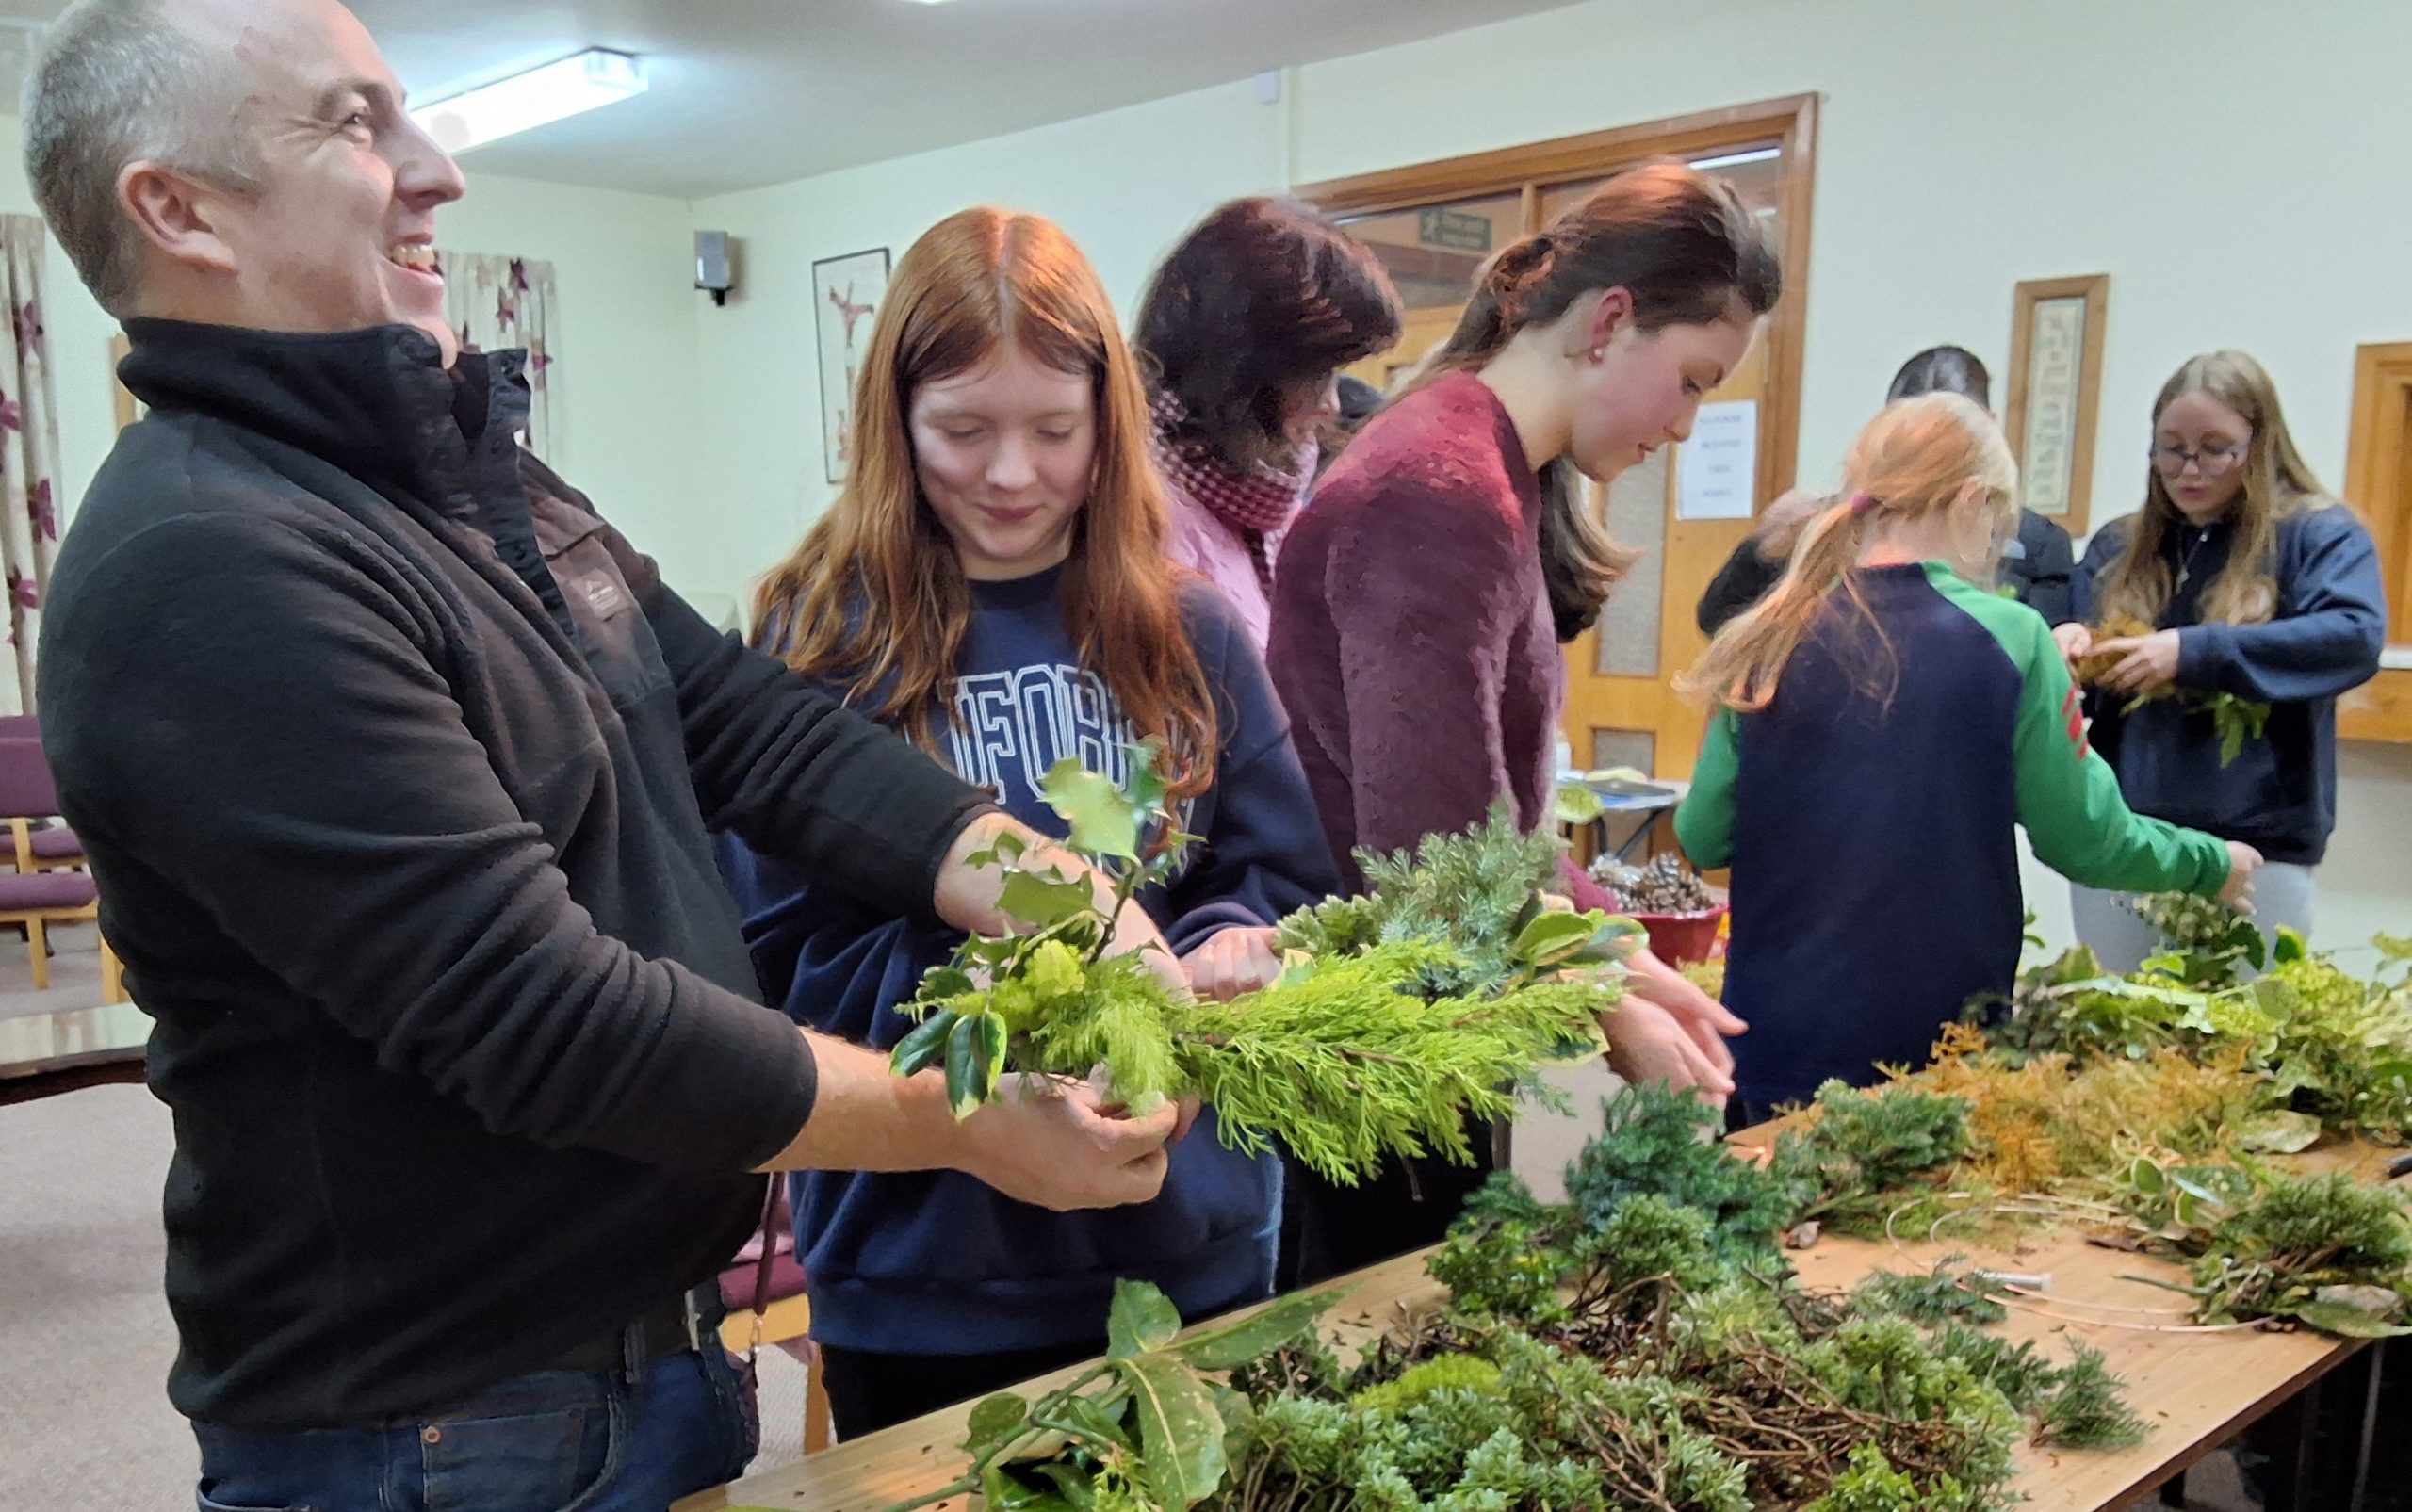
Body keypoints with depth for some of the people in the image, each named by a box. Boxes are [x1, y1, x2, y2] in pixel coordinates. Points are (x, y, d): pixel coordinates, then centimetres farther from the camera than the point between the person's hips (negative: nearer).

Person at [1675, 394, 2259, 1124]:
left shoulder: (1773, 640, -4)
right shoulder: (2009, 639, -11)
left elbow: (1702, 838, 1)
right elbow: (2086, 840, -3)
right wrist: (2212, 863, 16)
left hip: (1777, 1035, 2)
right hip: (1933, 1048, -2)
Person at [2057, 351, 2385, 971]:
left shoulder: (2318, 533, 0)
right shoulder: (2117, 545, 12)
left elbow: (2355, 637, -16)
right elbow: (2076, 636, 13)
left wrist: (2194, 652, -25)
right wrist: (2068, 645, -12)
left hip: (2257, 848, -4)